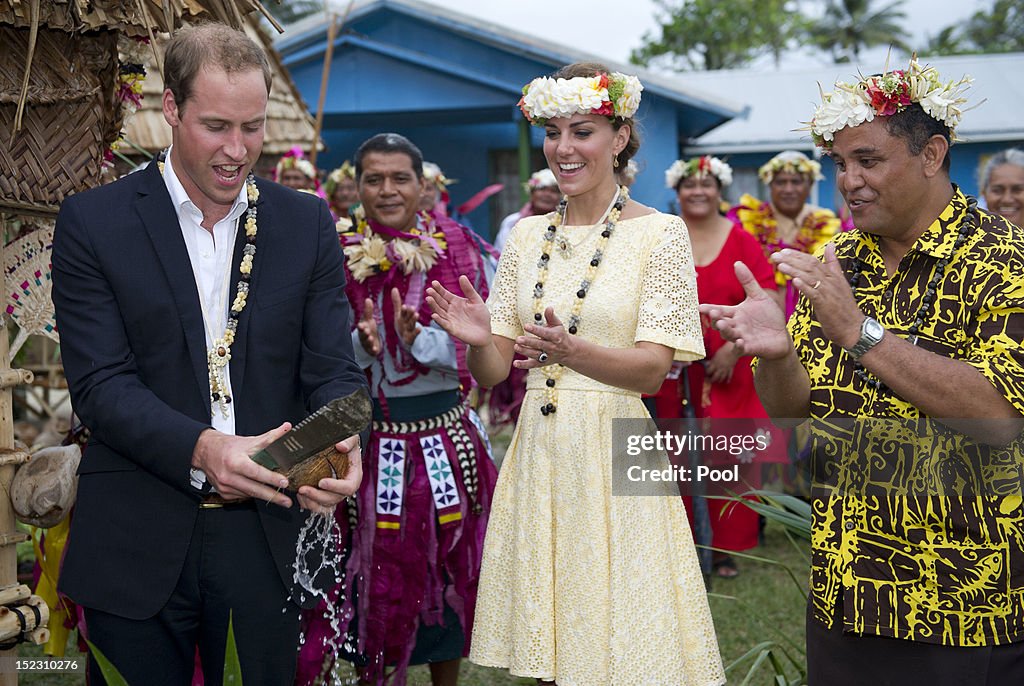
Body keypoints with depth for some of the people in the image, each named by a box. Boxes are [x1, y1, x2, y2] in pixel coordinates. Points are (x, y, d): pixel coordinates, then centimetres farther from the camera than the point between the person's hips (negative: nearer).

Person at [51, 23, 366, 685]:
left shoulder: (308, 225, 5)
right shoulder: (92, 223, -3)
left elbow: (332, 368, 1)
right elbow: (101, 383, -10)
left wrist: (340, 448, -21)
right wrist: (201, 448, -27)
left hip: (265, 537, 2)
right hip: (137, 548, -1)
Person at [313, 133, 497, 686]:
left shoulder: (454, 248, 1)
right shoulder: (340, 257, 1)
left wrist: (418, 339, -22)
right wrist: (364, 343, -20)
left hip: (445, 437, 1)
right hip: (367, 439, 0)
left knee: (447, 567, 11)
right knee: (375, 573, 5)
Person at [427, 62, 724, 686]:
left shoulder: (660, 233, -4)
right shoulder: (527, 236, 9)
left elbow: (653, 368, -12)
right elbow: (493, 371, 7)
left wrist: (571, 350, -30)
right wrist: (478, 338, -16)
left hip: (614, 454, -4)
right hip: (538, 454, 4)